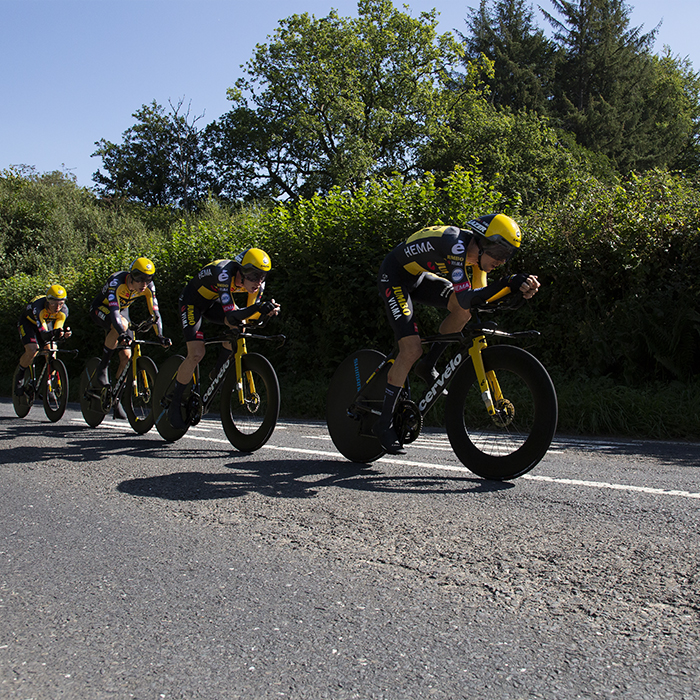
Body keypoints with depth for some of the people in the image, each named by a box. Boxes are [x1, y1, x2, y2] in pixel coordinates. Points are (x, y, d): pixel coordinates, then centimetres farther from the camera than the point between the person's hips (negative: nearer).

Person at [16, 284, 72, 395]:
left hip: (46, 323, 4)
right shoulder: (38, 307, -41)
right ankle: (20, 376, 1)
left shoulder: (63, 310, -28)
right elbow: (44, 335, -46)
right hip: (28, 322, -4)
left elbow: (57, 330, -25)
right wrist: (54, 333, -67)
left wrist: (64, 334, -48)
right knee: (32, 350, -26)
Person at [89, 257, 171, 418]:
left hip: (122, 310, 5)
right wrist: (122, 332, -62)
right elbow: (114, 310, -47)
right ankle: (102, 368, -21)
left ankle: (116, 399, 4)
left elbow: (154, 311, -22)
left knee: (126, 356, -9)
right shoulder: (117, 282, -36)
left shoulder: (148, 287, -22)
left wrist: (160, 335, -35)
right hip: (100, 309, -4)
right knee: (121, 324, -38)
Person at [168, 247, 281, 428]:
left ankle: (219, 372, -1)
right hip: (192, 302, -6)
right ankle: (175, 404, -1)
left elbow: (249, 316, -14)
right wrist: (260, 307, -60)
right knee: (196, 353, -16)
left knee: (239, 326, -21)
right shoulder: (224, 273, -38)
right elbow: (231, 315, -44)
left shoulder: (257, 282, -19)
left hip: (212, 303, 6)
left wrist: (267, 310, -36)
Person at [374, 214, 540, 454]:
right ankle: (384, 423, -6)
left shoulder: (476, 252, -9)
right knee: (412, 349, -17)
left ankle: (428, 366, 3)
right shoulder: (455, 245, -34)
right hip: (395, 277, -8)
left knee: (465, 311, -16)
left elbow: (479, 297, -5)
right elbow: (465, 298, -41)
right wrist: (508, 282, -46)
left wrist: (519, 288, -21)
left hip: (420, 277, 8)